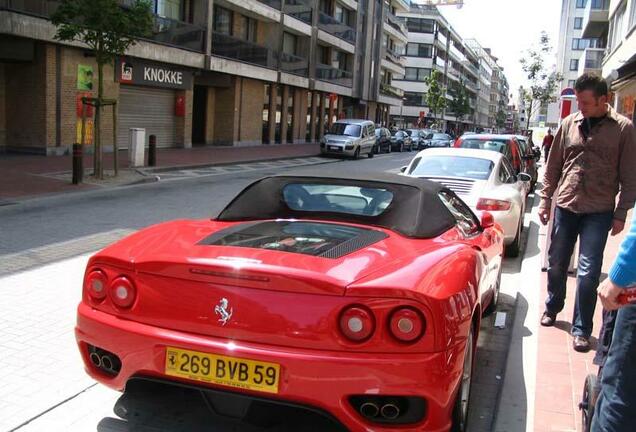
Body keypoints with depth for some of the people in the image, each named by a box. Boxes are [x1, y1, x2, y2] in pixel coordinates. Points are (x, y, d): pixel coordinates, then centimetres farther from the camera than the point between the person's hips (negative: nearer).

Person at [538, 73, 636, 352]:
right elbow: (553, 166, 11)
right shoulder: (569, 124, 4)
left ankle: (581, 329, 11)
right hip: (565, 206, 3)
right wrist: (545, 199, 9)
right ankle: (552, 308, 36)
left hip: (599, 211, -3)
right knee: (556, 264, 13)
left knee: (588, 272, -2)